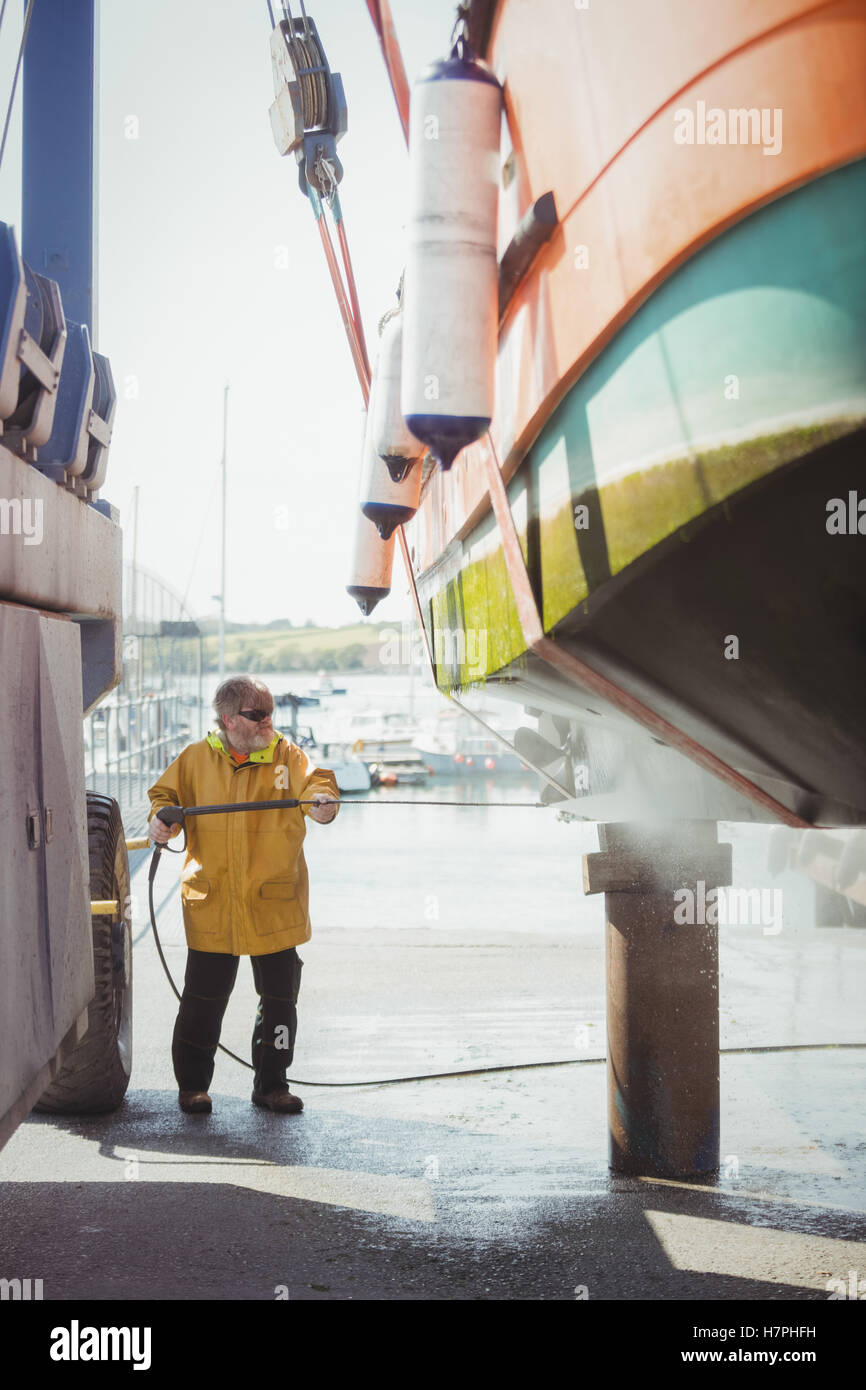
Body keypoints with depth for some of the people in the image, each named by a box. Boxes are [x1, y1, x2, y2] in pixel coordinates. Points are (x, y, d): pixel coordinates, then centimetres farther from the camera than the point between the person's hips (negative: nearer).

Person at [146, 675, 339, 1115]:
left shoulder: (286, 755, 2)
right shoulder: (196, 759, 4)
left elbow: (312, 782, -15)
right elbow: (166, 793, 16)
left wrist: (322, 800, -38)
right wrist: (161, 819, -5)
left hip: (274, 905, 0)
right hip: (212, 905, 0)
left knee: (280, 997, 7)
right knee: (204, 997, 3)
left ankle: (271, 1083, 22)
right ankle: (192, 1084, 19)